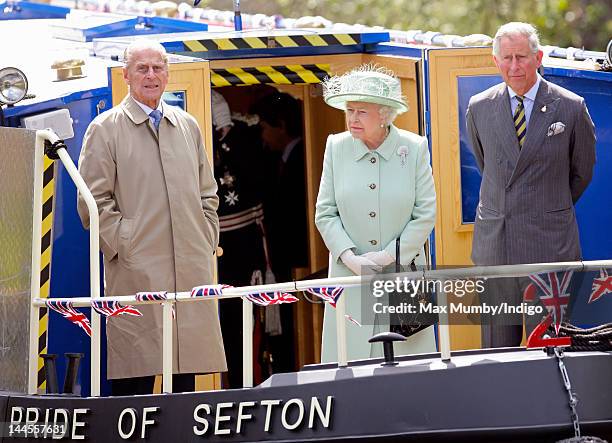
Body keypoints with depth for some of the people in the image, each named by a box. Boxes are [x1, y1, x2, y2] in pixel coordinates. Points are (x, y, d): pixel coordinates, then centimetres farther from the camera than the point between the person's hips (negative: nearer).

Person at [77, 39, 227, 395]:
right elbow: (93, 201, -2)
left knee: (186, 380, 5)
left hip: (192, 269, 5)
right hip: (136, 270, -4)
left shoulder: (189, 126, 17)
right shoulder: (105, 129, 3)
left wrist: (207, 242, 10)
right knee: (135, 381, -7)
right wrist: (121, 245, -9)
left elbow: (207, 195, 22)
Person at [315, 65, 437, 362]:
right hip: (350, 275, 1)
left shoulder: (414, 148, -2)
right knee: (349, 368, -2)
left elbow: (425, 215, -2)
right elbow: (325, 213, 3)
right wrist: (351, 258, -10)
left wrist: (390, 257, -11)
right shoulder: (337, 147, 2)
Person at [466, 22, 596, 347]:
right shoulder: (479, 108, 6)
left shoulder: (572, 108, -2)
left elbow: (582, 171, 11)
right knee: (497, 346, 6)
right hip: (493, 244, 3)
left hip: (548, 245, -3)